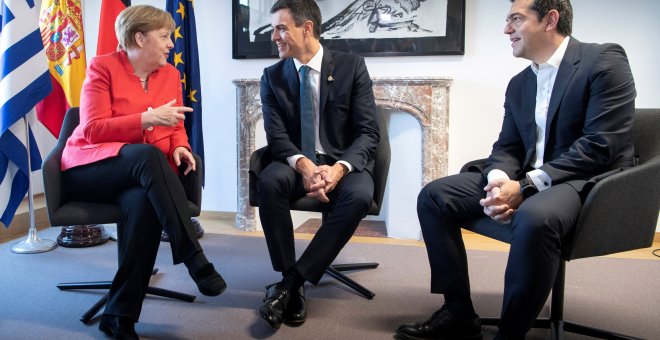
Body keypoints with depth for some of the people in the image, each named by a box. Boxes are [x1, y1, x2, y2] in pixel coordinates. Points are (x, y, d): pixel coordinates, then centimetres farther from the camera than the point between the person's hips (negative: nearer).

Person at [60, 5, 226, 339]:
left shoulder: (170, 74, 12)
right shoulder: (103, 66, -2)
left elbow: (176, 128, 15)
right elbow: (92, 129, -10)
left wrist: (179, 147, -9)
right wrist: (147, 119, -21)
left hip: (143, 174, 3)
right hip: (92, 168, -3)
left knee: (143, 202, -34)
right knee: (148, 155, -36)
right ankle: (194, 257, -37)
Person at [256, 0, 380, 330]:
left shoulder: (352, 66, -4)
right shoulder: (272, 76, 2)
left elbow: (368, 133, -8)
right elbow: (276, 136, -5)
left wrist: (339, 168, -28)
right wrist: (304, 166, -28)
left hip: (344, 163, -1)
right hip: (298, 163, 2)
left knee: (359, 195, -35)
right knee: (268, 181, -32)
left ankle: (291, 281, -26)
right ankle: (291, 282, -21)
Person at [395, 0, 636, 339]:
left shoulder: (604, 60, -8)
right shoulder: (519, 83, 14)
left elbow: (600, 145, -17)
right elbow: (507, 148, 10)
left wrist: (525, 187, -23)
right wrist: (499, 181, -15)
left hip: (587, 180, -7)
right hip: (527, 181, 7)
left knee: (534, 217, -40)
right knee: (433, 196, -5)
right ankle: (459, 313, -2)